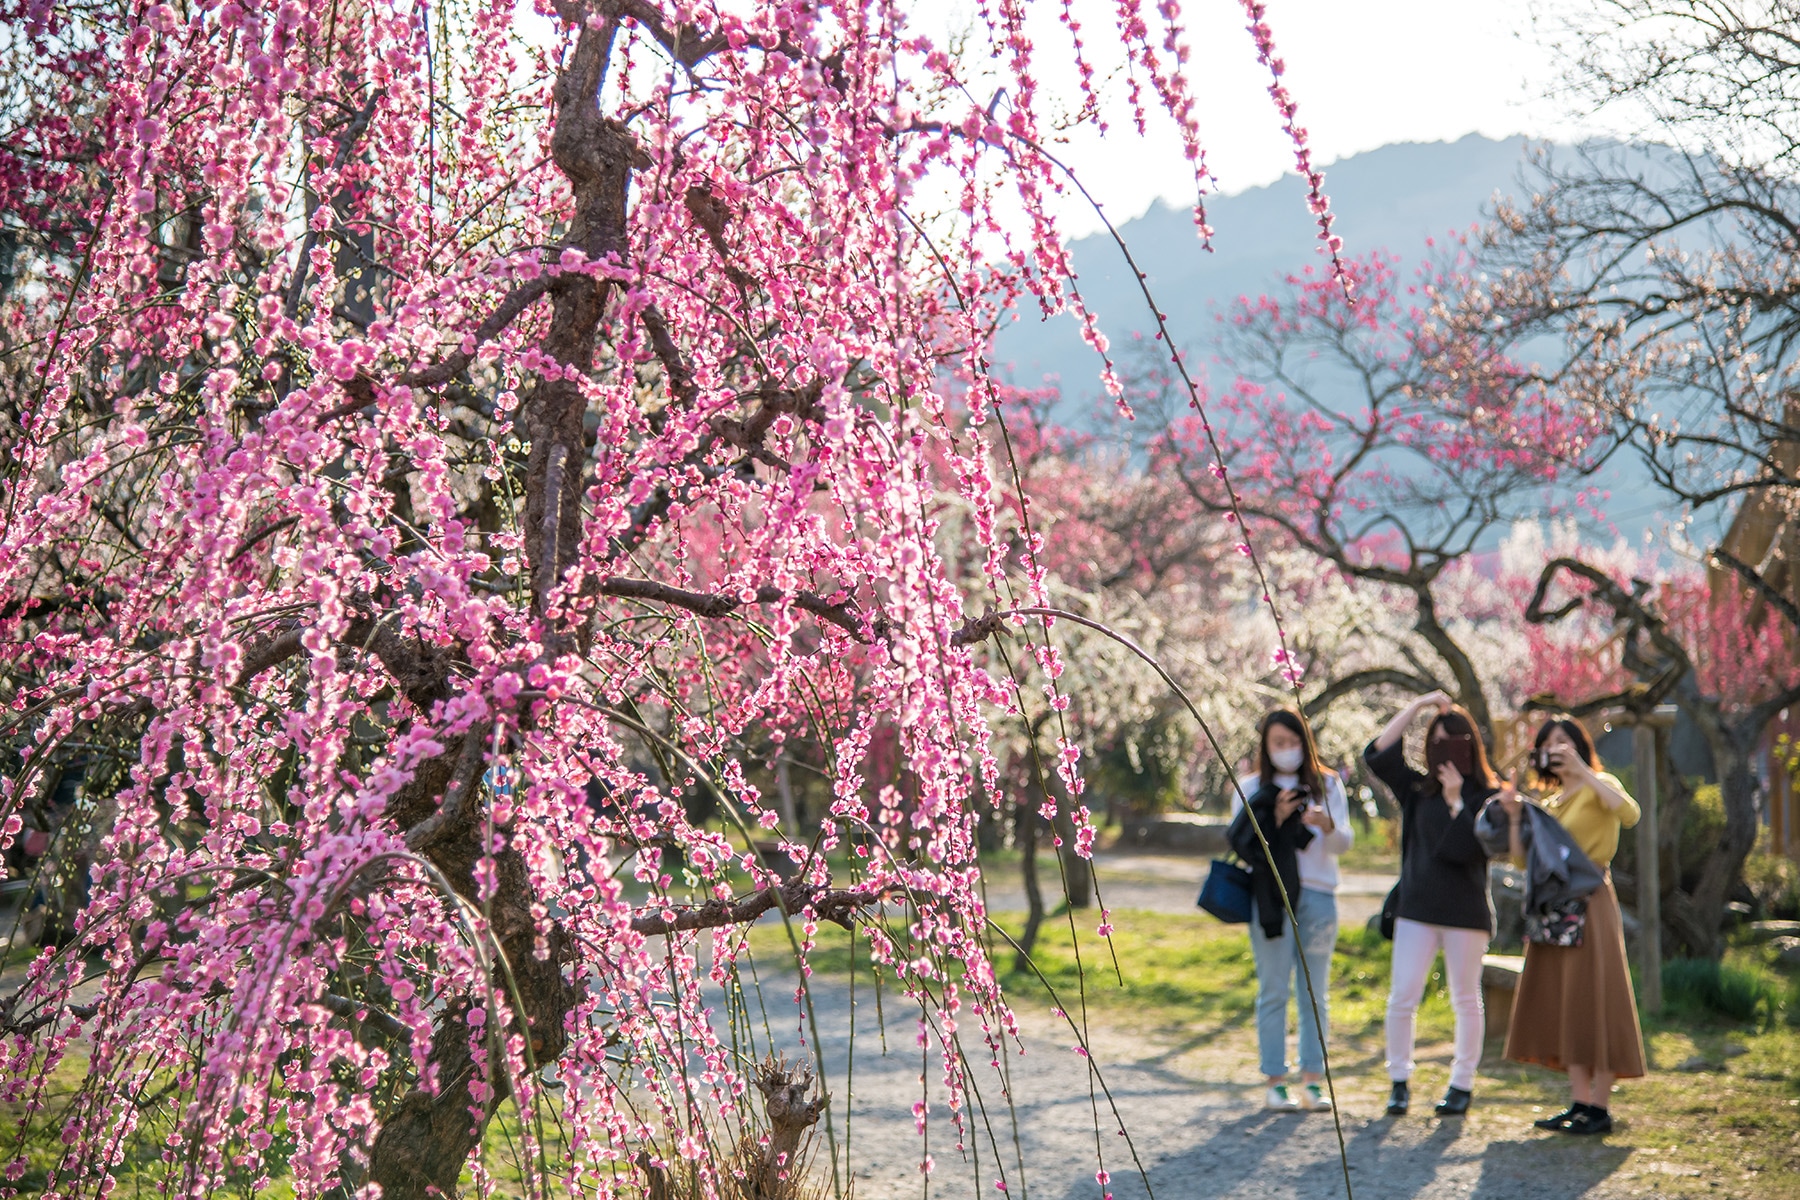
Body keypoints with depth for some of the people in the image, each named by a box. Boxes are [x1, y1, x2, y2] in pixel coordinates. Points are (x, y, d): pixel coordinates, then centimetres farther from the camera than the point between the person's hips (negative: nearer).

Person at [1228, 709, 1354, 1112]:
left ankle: (1313, 1082, 8)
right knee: (1274, 992, -1)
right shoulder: (1251, 788, 6)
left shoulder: (1327, 785, 9)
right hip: (1271, 895, -1)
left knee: (1314, 993, 5)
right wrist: (1276, 818, -14)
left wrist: (1327, 826, -21)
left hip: (1317, 895, 2)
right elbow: (1244, 845, 0)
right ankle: (1275, 1081, 3)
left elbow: (1344, 843, 0)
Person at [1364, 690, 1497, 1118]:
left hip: (1465, 910, -3)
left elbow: (1469, 848, -13)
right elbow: (1377, 754, 0)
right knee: (1402, 997, -3)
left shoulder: (1486, 796, -1)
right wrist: (1417, 706, -1)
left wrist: (1455, 801, -16)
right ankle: (1399, 1081, 7)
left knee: (1465, 1000, 6)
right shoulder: (1419, 790, 9)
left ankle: (1462, 1084, 15)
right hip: (1417, 906, 3)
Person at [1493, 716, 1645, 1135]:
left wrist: (1582, 770, -24)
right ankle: (1579, 1101, 12)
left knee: (1591, 1000, -8)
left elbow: (1629, 813, -24)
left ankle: (1599, 1107, -5)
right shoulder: (1551, 802, 20)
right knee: (1563, 1006, 7)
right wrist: (1515, 817, 0)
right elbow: (1522, 859, 15)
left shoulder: (1597, 786, -1)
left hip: (1589, 903, -8)